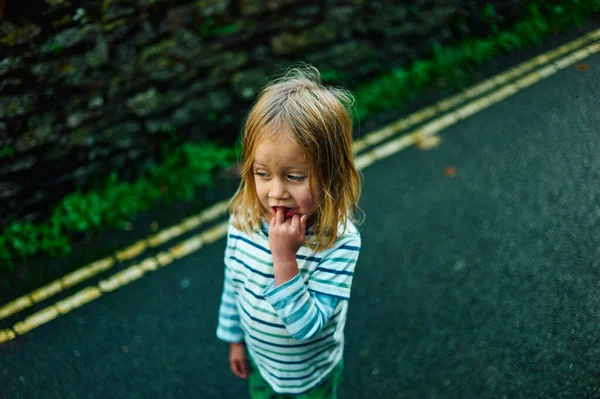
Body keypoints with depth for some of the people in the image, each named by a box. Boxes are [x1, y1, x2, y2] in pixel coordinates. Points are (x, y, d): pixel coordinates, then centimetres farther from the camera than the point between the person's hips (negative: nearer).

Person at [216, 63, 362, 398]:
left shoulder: (339, 241, -35)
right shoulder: (243, 219, -21)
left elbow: (307, 326, -34)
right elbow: (234, 283, -3)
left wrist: (285, 259, -43)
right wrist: (235, 338, 9)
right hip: (260, 359, 4)